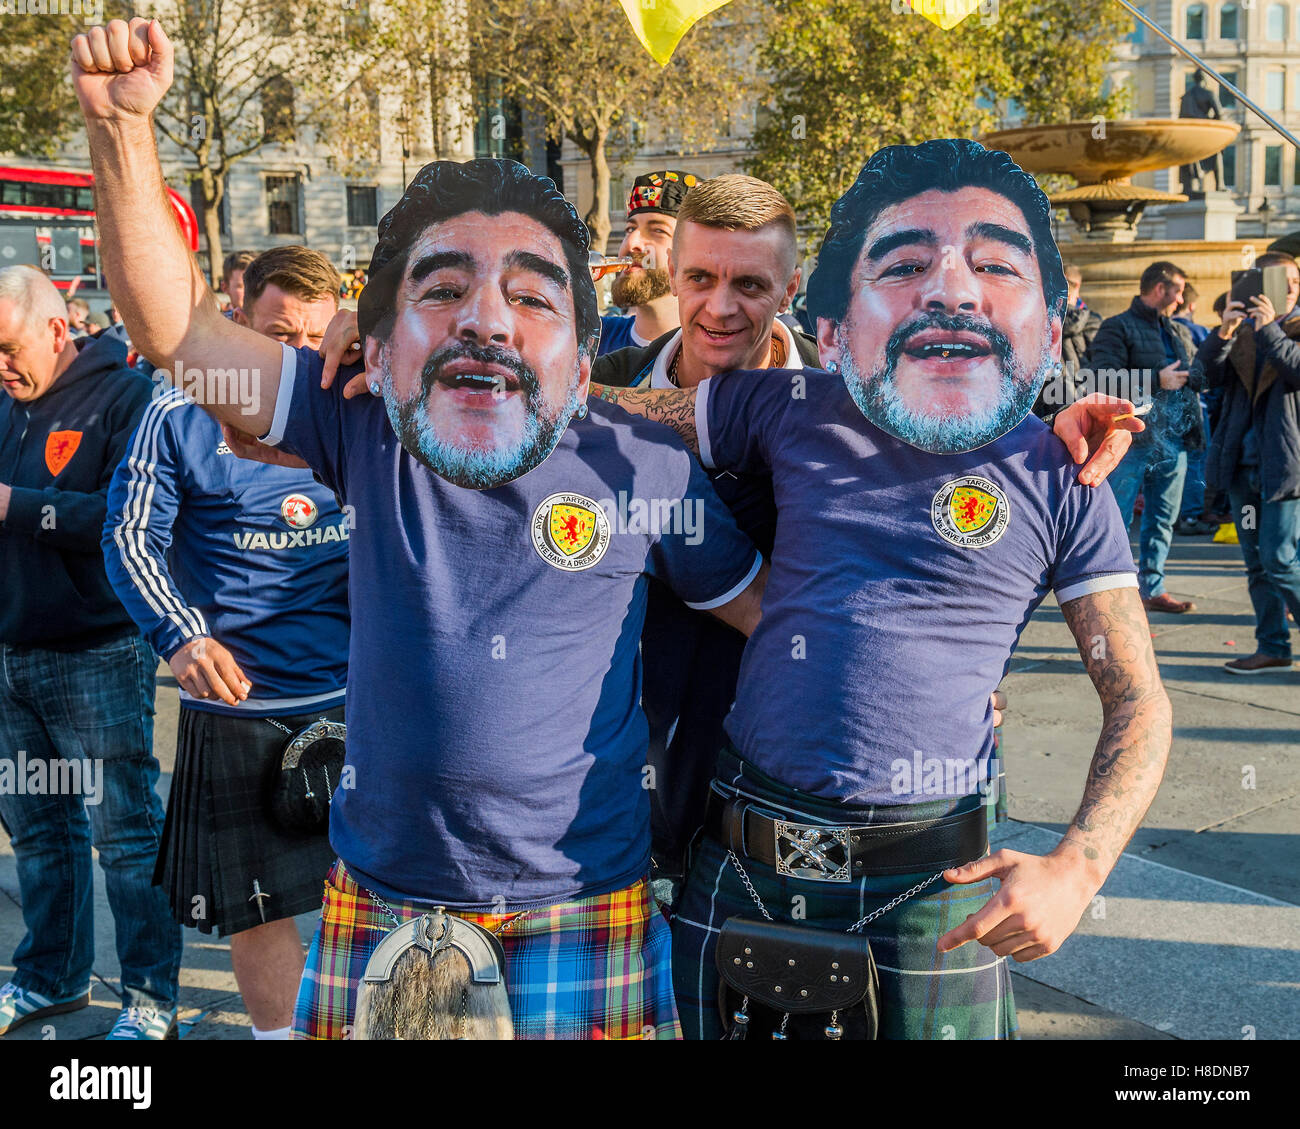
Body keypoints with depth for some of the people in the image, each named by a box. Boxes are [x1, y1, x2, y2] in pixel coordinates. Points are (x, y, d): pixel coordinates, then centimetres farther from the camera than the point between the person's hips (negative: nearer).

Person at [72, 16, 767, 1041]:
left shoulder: (645, 468, -10)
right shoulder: (368, 435, -6)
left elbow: (775, 610, 4)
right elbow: (173, 323, -8)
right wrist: (124, 124, -18)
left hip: (585, 908, -1)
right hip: (379, 905, 2)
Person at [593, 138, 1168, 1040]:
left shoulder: (1058, 482, -4)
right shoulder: (791, 415, -1)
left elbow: (1138, 702, 0)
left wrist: (1076, 871, -14)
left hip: (929, 896, -1)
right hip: (739, 871, 2)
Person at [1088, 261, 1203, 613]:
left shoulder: (1180, 332, 20)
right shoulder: (1117, 328, -3)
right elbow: (1107, 379, -15)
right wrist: (1158, 380, -13)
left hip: (1174, 442, 7)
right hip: (1133, 440, -7)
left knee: (1162, 520, 12)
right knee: (1116, 518, -5)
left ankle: (1153, 588, 20)